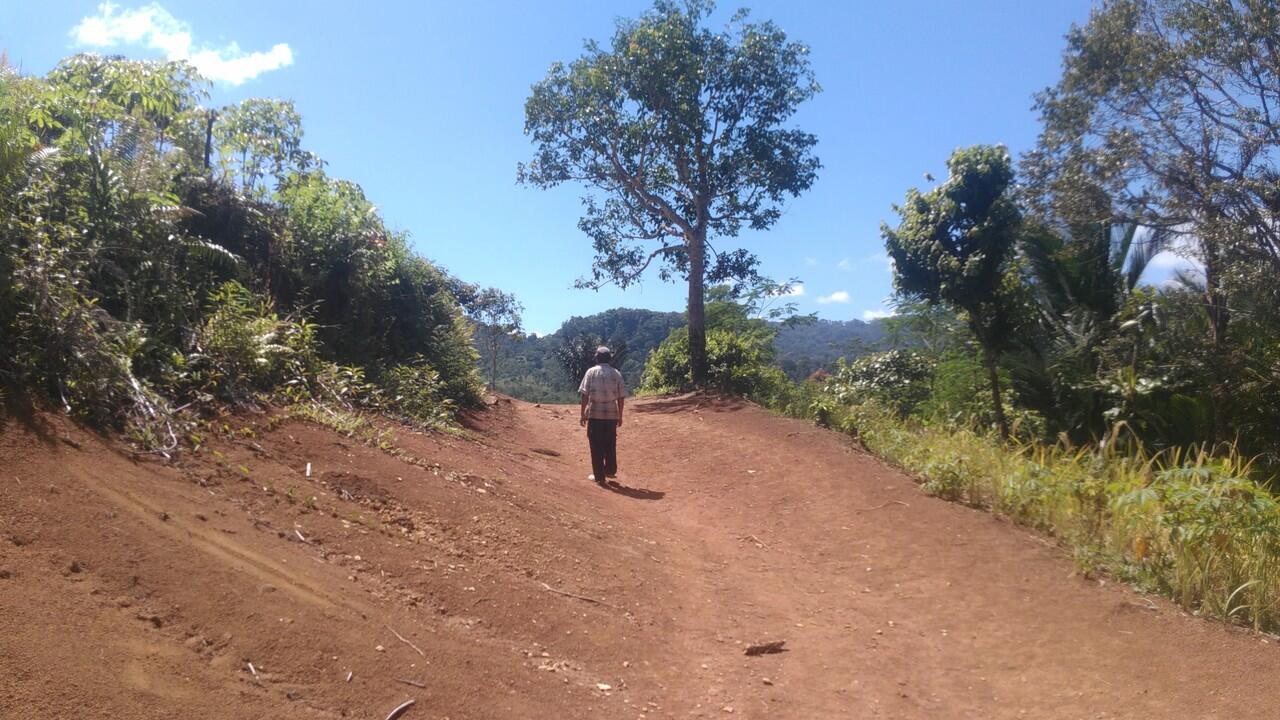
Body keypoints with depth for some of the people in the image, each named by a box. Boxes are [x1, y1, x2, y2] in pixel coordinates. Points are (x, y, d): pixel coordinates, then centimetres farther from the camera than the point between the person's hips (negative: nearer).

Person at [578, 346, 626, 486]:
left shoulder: (591, 372, -3)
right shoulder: (616, 374, 3)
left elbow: (584, 395, -6)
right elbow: (621, 398, 3)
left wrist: (583, 414, 0)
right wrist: (620, 416, 12)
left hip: (594, 414, -2)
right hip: (611, 414, 2)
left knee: (596, 446, 4)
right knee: (610, 444, 18)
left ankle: (599, 477, 6)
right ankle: (610, 470, 30)